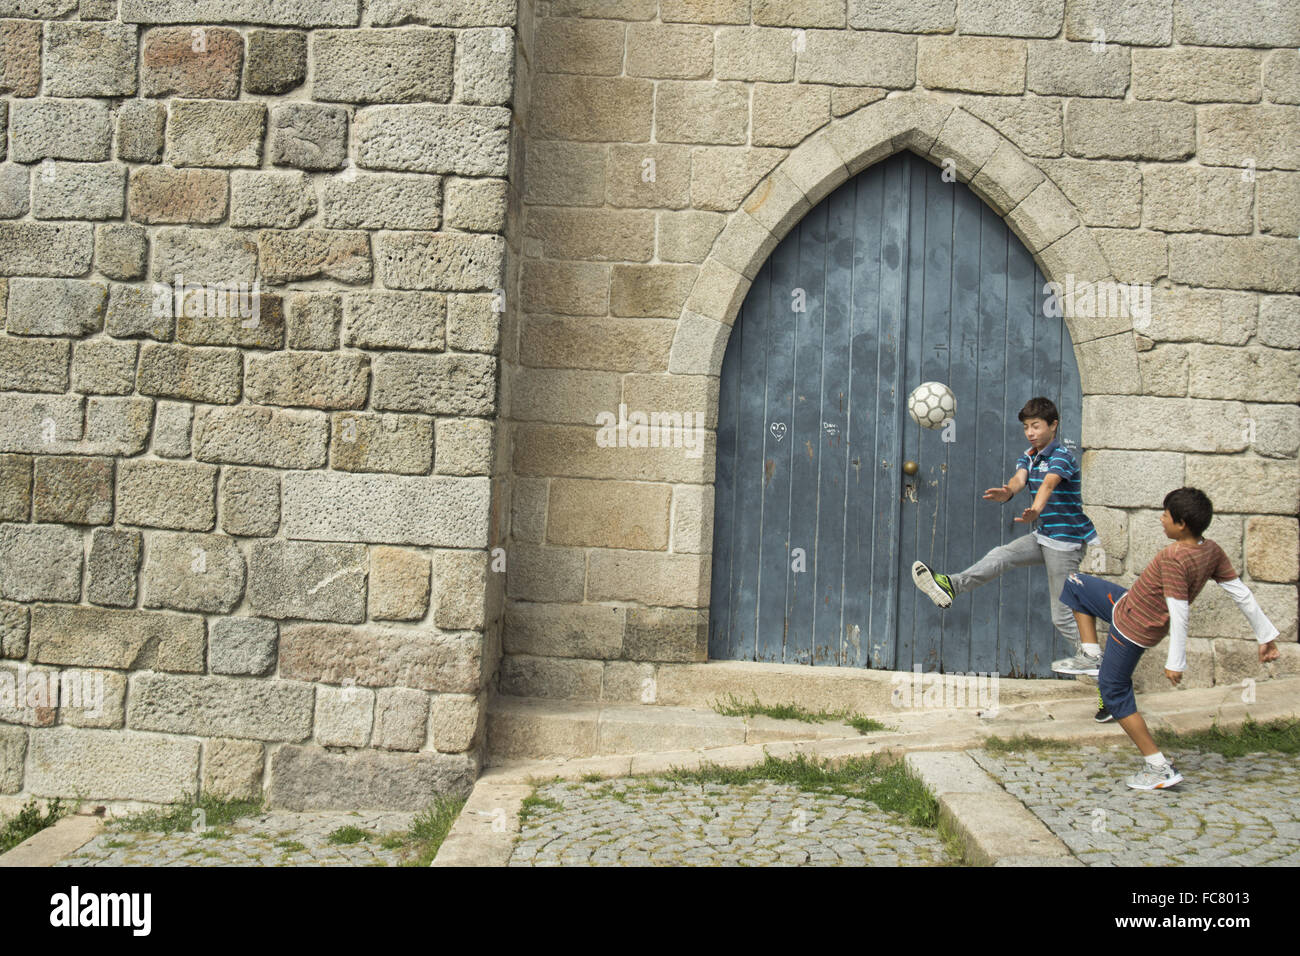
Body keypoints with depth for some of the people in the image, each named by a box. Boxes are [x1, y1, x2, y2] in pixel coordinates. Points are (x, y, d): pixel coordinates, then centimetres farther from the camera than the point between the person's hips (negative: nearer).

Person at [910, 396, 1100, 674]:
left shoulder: (1061, 456, -16)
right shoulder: (1028, 456, 8)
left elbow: (1048, 484, -37)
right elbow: (1019, 479, -13)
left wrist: (1036, 509, -57)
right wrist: (1007, 492, -38)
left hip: (1065, 541, -7)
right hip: (1041, 536, 7)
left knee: (1061, 614, -3)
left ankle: (1088, 658, 9)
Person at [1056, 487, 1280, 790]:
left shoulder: (1173, 558, -32)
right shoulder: (1212, 551, -6)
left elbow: (1179, 614, -31)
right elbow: (1241, 594, -3)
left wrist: (1176, 661, -27)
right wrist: (1266, 635, 6)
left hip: (1132, 629, -10)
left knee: (1115, 693, 4)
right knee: (1075, 585, 19)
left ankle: (1159, 768, 8)